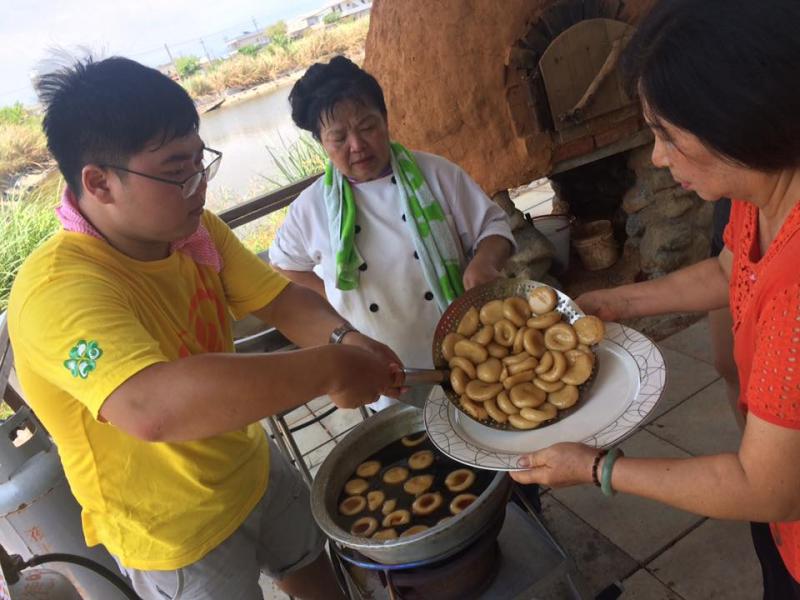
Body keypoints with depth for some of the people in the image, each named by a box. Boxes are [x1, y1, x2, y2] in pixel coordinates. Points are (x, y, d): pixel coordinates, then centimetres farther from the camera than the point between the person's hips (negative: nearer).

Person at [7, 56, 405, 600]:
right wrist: (327, 369, -44)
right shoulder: (58, 290, -36)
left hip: (251, 466, 6)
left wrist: (344, 339, -27)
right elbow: (152, 407, -51)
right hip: (176, 532, -6)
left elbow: (279, 298, -5)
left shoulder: (194, 230, -12)